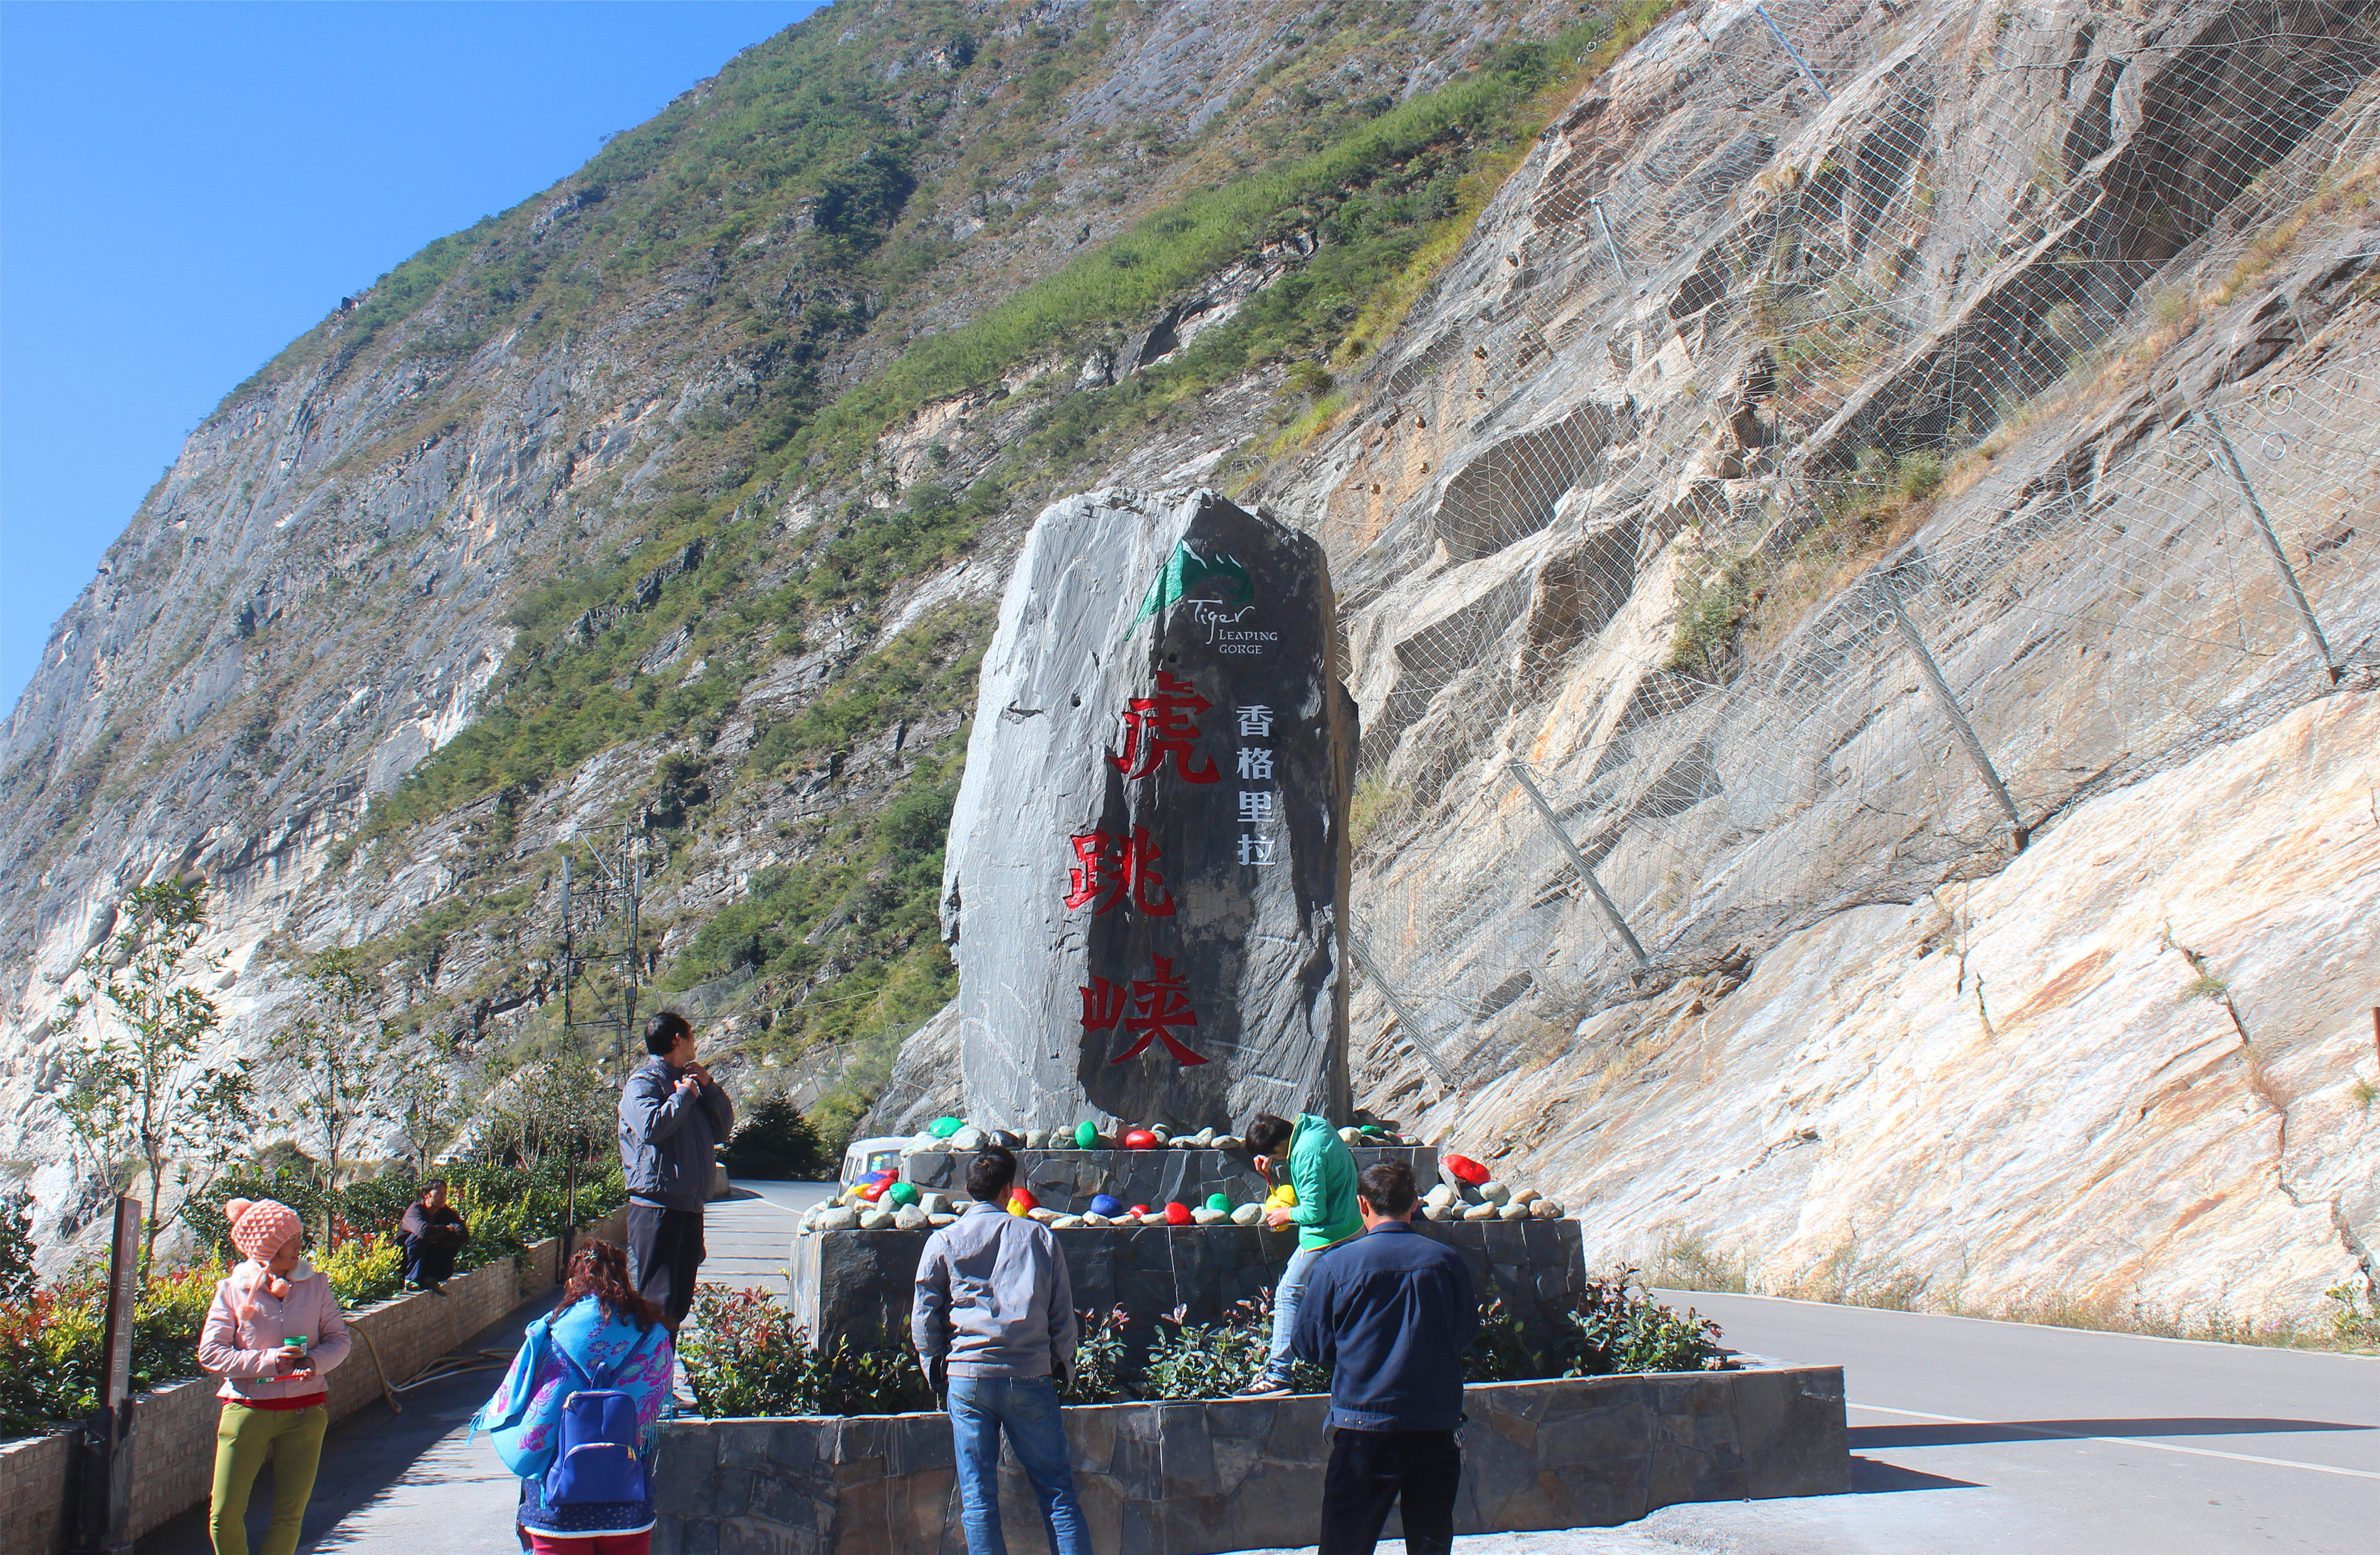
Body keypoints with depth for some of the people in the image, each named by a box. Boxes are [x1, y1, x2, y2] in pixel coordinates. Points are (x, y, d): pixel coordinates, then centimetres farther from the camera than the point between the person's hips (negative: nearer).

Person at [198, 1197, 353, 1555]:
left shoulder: (314, 1284, 3)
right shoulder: (233, 1289, -2)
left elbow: (339, 1338, 7)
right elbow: (210, 1352, -5)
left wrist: (316, 1361, -14)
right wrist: (267, 1361, -17)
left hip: (304, 1412, 1)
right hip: (248, 1409, -1)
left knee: (289, 1516, 2)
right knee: (224, 1515, -1)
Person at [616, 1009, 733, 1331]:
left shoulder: (688, 1081, 19)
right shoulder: (644, 1082, -6)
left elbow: (723, 1128, 18)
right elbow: (652, 1127, -24)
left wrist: (708, 1087, 6)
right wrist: (683, 1095, -11)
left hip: (690, 1206, 8)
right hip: (658, 1205, -8)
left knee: (680, 1302, 13)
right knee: (657, 1303, -10)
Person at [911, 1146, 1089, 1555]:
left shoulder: (944, 1241, 3)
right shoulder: (1039, 1236, 5)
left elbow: (923, 1318, 4)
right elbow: (1064, 1313, 8)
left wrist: (935, 1369, 15)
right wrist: (1062, 1367, 19)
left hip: (968, 1378, 0)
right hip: (1032, 1378, 0)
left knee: (978, 1498, 4)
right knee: (1057, 1490, 6)